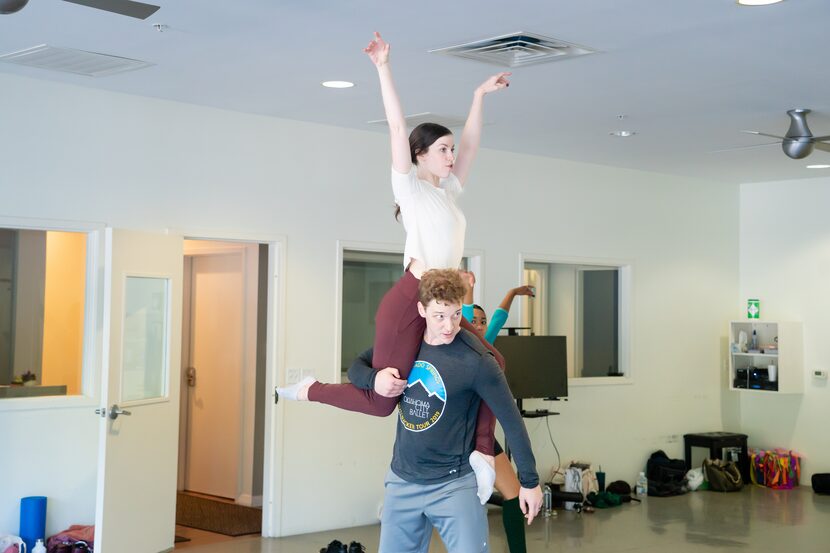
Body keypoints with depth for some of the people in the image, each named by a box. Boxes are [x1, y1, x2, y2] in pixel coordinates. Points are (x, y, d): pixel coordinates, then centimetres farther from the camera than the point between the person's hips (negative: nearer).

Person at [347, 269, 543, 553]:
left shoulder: (476, 360, -17)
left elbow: (511, 420, -11)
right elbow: (356, 367, 11)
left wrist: (529, 481, -5)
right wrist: (374, 378, -13)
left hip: (454, 484, -5)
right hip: (402, 480, 5)